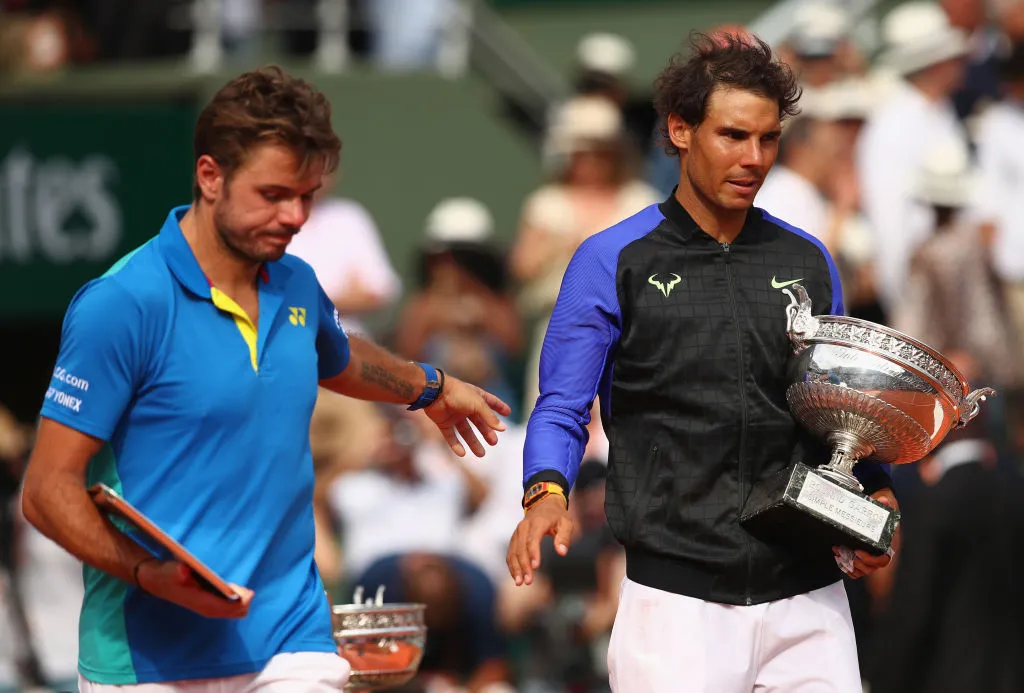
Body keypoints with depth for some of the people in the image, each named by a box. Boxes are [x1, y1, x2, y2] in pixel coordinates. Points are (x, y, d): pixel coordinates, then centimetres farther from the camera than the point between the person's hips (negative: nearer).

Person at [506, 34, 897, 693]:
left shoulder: (808, 262, 13)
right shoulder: (614, 261, 2)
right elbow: (563, 410, 1)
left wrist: (876, 492, 1)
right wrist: (548, 493, -19)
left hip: (806, 596, 3)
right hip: (678, 597, -3)